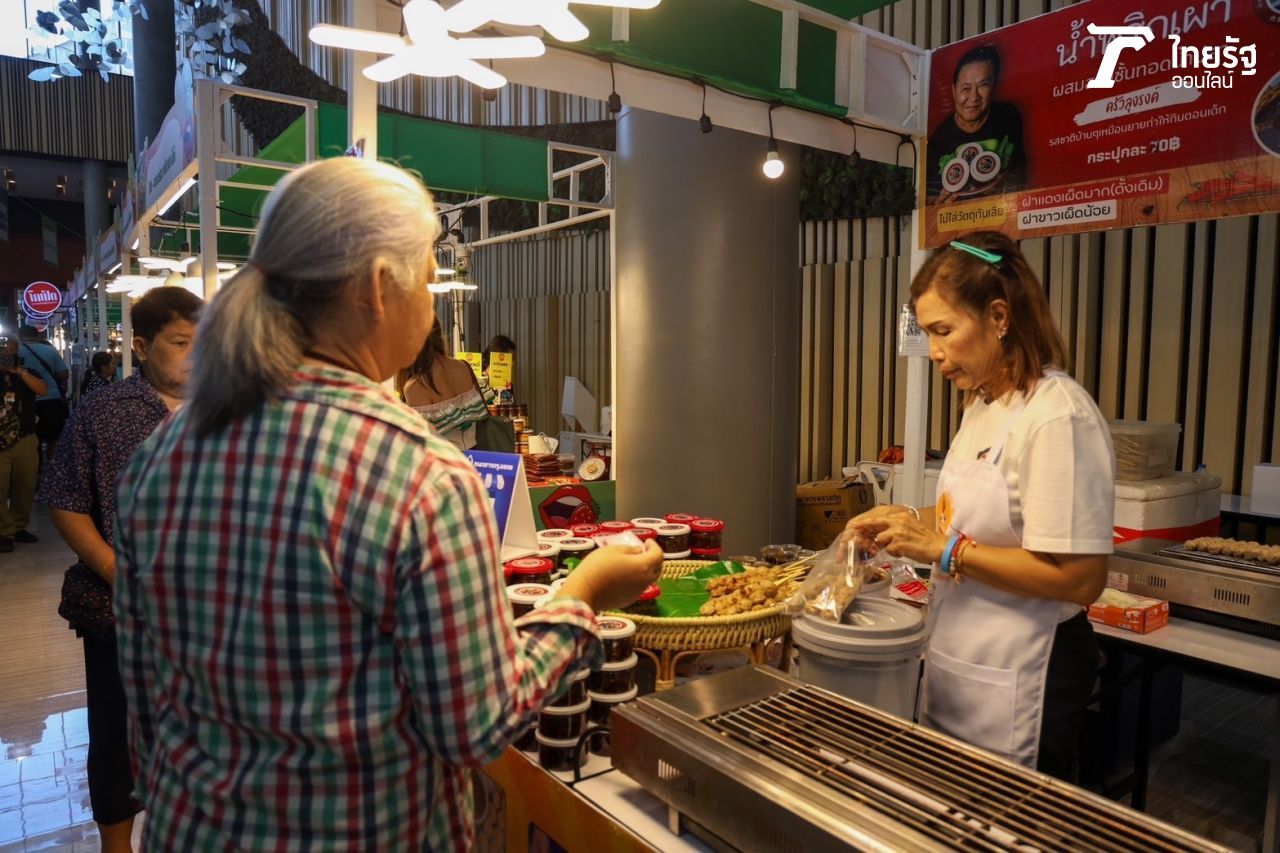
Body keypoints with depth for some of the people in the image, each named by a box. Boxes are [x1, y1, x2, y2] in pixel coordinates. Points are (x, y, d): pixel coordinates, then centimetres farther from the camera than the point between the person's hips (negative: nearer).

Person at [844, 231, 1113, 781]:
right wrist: (910, 522, -1)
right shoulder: (982, 405, 6)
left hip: (1016, 682, -8)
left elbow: (1079, 579, -24)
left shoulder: (1059, 417, -21)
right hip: (957, 664, 8)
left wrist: (943, 548, -22)